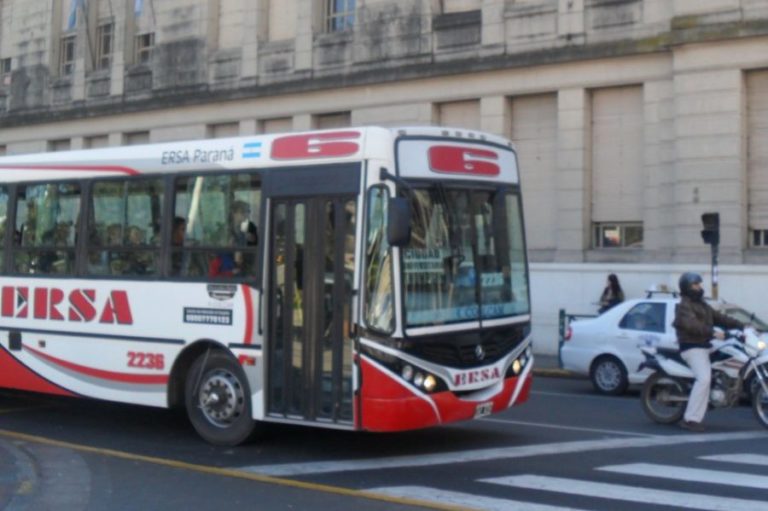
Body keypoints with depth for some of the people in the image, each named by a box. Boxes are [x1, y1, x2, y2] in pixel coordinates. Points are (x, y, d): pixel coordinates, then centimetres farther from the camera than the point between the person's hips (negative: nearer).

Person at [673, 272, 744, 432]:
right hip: (692, 347, -10)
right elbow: (692, 325, -24)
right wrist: (713, 333, -31)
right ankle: (690, 419, -24)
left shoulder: (702, 304, 23)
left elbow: (718, 317, 21)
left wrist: (740, 325, 11)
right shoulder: (684, 305, -8)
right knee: (704, 378, -24)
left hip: (703, 346, 10)